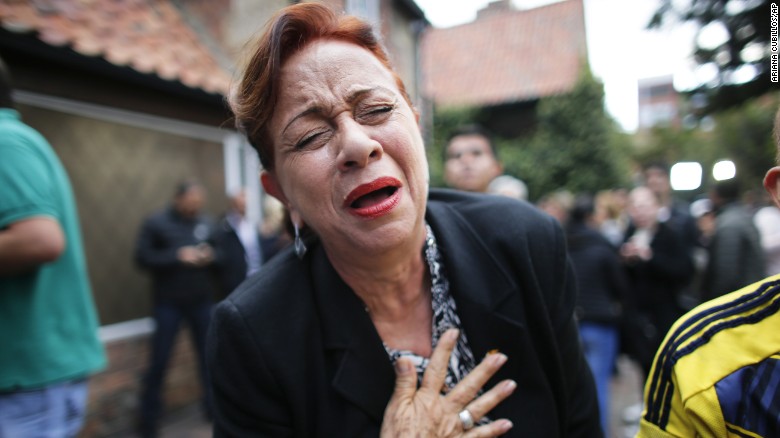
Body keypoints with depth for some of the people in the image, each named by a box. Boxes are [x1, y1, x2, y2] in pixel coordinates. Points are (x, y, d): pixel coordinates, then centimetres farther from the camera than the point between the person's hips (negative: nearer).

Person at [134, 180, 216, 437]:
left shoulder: (206, 222, 6)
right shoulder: (155, 223, -3)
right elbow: (143, 257, -10)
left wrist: (210, 256, -14)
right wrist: (178, 256, -19)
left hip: (202, 301, 3)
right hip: (168, 303, -2)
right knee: (159, 361, 6)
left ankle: (213, 406, 27)